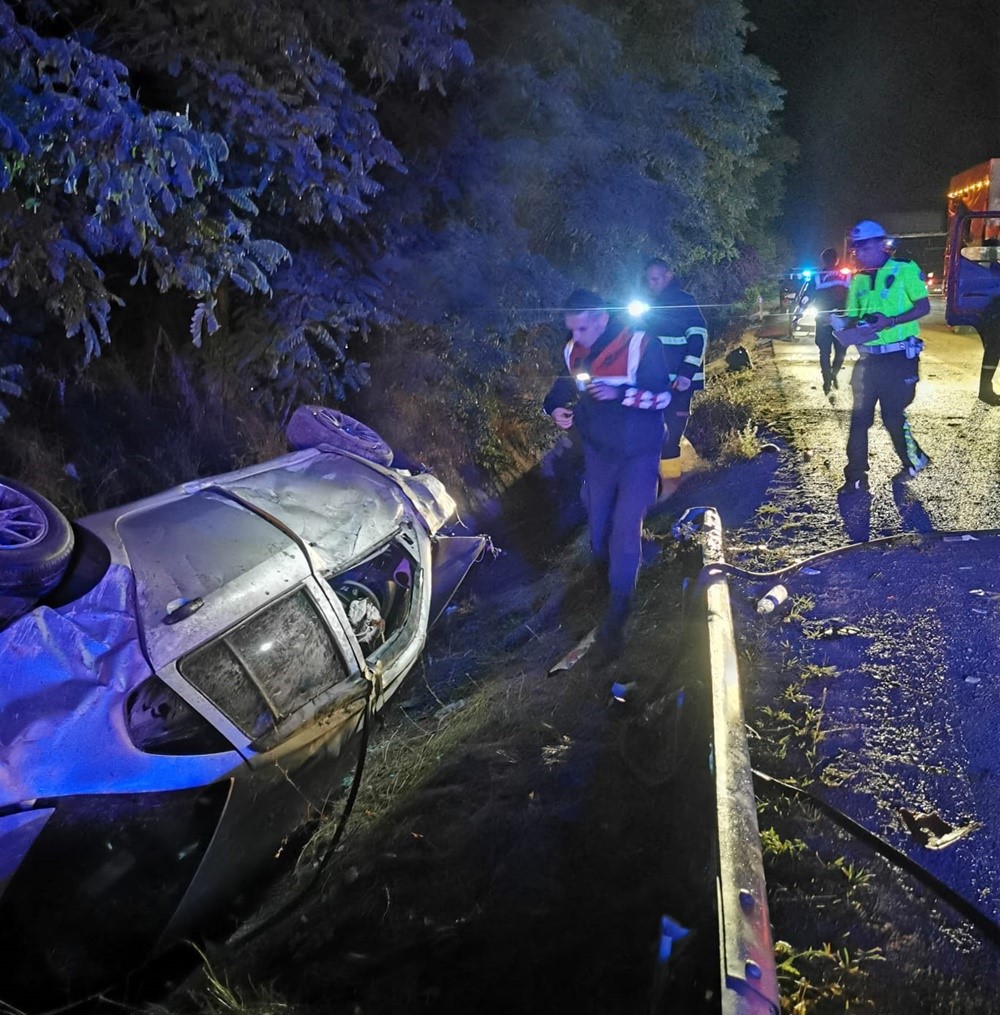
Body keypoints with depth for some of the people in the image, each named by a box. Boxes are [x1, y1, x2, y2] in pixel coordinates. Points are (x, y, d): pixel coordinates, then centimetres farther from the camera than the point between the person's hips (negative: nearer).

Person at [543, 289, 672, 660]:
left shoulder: (640, 344, -19)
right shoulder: (573, 350, -3)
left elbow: (662, 395, -18)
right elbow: (564, 385, 10)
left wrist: (618, 393, -31)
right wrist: (556, 408, -13)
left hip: (638, 453, -5)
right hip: (598, 451, 5)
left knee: (625, 529, -9)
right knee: (598, 521, 15)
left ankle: (616, 613, 3)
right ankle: (603, 573, 44)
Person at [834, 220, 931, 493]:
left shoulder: (905, 269, -4)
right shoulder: (858, 279, 13)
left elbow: (923, 307, -8)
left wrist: (891, 321, -22)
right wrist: (843, 326, -8)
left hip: (899, 356, -6)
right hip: (868, 357, 6)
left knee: (893, 415, -2)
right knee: (859, 417, 3)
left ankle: (914, 461, 23)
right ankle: (856, 477, 8)